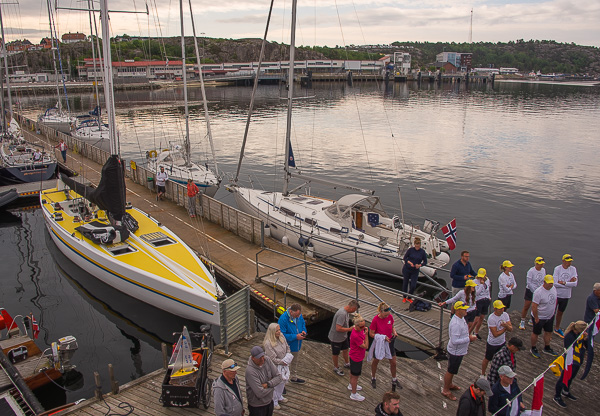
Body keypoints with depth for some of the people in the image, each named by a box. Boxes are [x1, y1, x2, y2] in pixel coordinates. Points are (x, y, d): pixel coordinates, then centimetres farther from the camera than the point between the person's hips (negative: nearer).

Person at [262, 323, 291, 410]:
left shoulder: (282, 337, -7)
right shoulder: (268, 343, -30)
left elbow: (287, 348, 7)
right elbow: (273, 359, -27)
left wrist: (288, 357, -8)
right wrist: (283, 362, -20)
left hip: (284, 364, 7)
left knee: (283, 381, 24)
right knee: (275, 384, 10)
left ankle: (279, 397, 49)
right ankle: (274, 402, 33)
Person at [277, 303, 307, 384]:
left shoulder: (299, 315, -9)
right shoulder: (283, 319, -31)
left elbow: (303, 324, 11)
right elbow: (282, 335, -28)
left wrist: (303, 330, -11)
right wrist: (295, 337, -29)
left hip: (296, 345, 7)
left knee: (295, 362, 27)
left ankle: (294, 377, 49)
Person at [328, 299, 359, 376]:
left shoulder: (346, 311, -5)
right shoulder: (342, 314, -36)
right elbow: (338, 328, -36)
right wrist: (349, 329, -26)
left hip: (343, 336, 9)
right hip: (336, 338, -9)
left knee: (345, 349, 26)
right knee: (335, 353, 14)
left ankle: (347, 363, 49)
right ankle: (336, 368, 35)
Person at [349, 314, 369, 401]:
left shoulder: (360, 330, -8)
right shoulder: (355, 336, -38)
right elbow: (365, 346, -28)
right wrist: (366, 334, -31)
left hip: (356, 356, 9)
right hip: (356, 358, -9)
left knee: (353, 371, 30)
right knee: (355, 375, 10)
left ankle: (351, 385, 55)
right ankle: (353, 394, 30)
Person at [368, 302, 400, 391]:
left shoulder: (390, 317, -12)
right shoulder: (375, 319, -25)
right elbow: (371, 334, -17)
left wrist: (394, 332, -14)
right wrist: (383, 337, -26)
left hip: (389, 342, 4)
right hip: (379, 343, -4)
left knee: (393, 362, 11)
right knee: (376, 361, 16)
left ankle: (394, 380, 35)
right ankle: (373, 378, 40)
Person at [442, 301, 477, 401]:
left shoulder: (461, 318, -1)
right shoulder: (456, 324, -33)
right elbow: (454, 341, -33)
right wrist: (469, 339, -29)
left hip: (459, 350, 9)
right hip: (455, 352, -9)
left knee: (452, 370, 26)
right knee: (451, 371, 8)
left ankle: (449, 384, 45)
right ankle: (445, 390, 23)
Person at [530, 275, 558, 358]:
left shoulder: (553, 288, -4)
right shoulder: (538, 292, -28)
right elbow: (534, 306, -26)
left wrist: (553, 311, 13)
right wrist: (536, 318, -21)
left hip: (550, 316, 7)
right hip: (539, 317, -7)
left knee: (548, 332, 19)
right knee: (536, 333, 9)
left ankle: (547, 348, 39)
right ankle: (533, 349, 28)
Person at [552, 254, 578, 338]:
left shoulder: (573, 269, -5)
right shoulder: (557, 269, -15)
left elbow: (575, 284, -12)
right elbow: (555, 284, -21)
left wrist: (564, 282, -20)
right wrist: (569, 283, -17)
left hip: (566, 296, 4)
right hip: (556, 295, -4)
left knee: (560, 313, 21)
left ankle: (557, 329, 37)